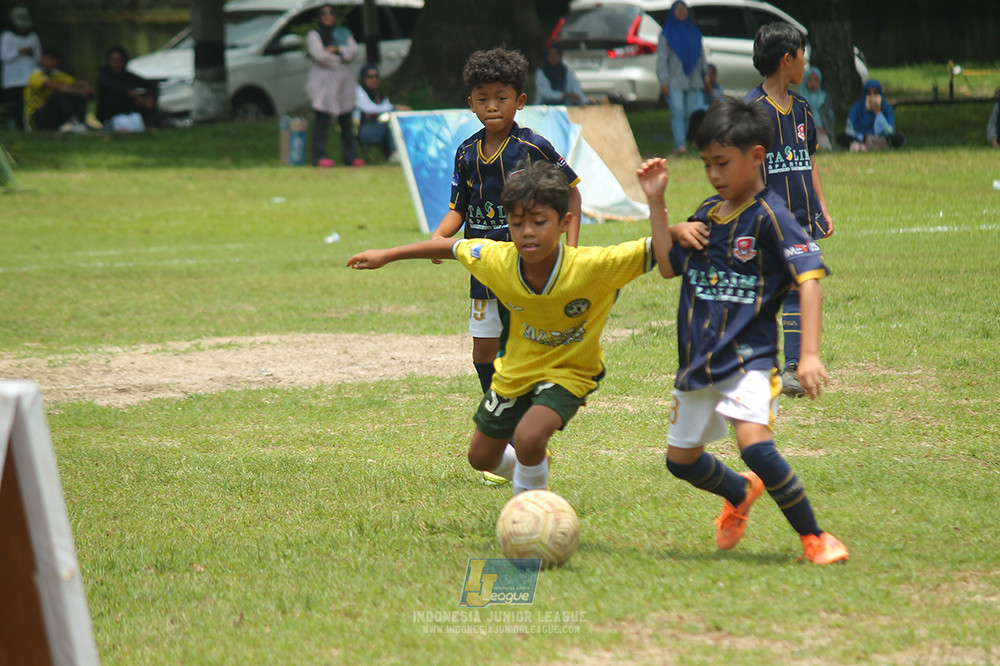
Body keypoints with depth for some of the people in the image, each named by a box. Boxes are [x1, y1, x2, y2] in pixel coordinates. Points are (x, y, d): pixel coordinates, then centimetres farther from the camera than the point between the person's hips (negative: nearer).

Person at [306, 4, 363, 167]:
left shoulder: (344, 33, 18)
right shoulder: (314, 34, 5)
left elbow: (353, 51, 1)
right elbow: (318, 54, -12)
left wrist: (336, 49, -11)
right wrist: (339, 59, -4)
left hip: (344, 80, 5)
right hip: (323, 81, -5)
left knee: (346, 120, 5)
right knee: (322, 119, -11)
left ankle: (350, 156, 9)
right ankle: (319, 156, -13)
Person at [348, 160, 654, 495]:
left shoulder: (592, 268, -34)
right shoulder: (496, 260, -22)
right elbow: (452, 246, -2)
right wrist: (387, 255, 7)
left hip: (569, 372, -5)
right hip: (517, 368, 5)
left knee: (528, 436, -31)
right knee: (481, 458, 19)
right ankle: (533, 469, 54)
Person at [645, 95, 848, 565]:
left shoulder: (770, 216, -12)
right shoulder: (708, 213, 9)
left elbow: (809, 280, -18)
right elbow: (669, 266, 18)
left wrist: (809, 355, -27)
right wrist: (656, 202, 10)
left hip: (747, 358, -7)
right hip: (698, 359, 7)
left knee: (754, 443, -29)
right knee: (681, 459, 16)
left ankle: (814, 538, -13)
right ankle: (740, 493, 47)